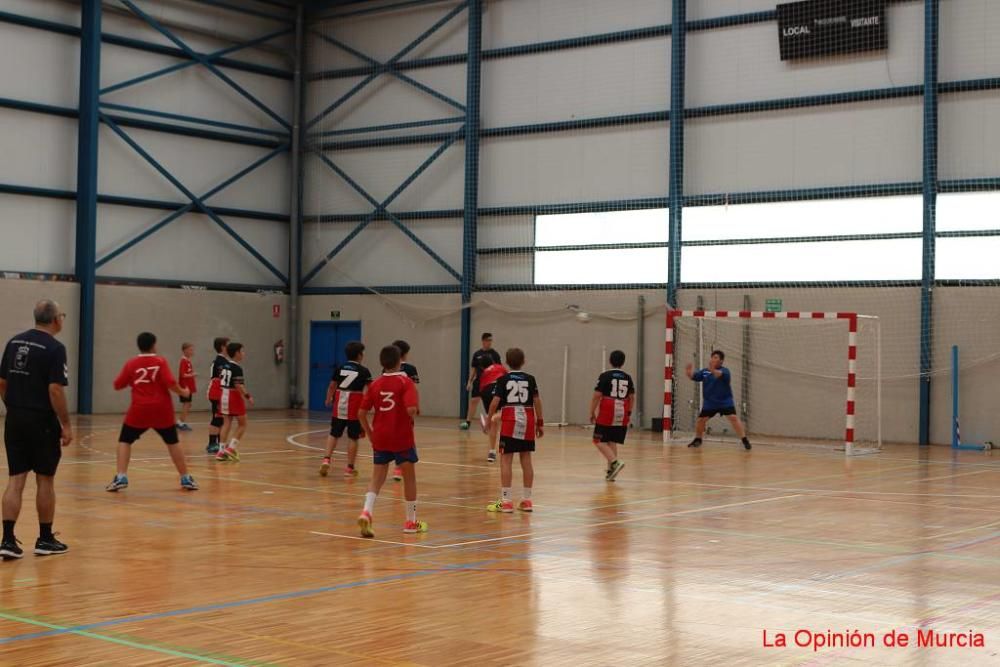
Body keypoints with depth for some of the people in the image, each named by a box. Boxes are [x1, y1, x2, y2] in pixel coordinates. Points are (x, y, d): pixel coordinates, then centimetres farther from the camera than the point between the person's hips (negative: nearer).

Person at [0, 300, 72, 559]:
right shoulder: (54, 348, -13)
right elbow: (55, 390, -18)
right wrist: (66, 425, -11)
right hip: (42, 421, -6)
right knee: (45, 480, 7)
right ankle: (45, 540, 16)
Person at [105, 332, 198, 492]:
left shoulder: (131, 364, 2)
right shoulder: (160, 361, -3)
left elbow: (117, 386, 7)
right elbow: (170, 383, -12)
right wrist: (183, 392, 6)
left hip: (139, 410, 0)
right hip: (161, 409, 0)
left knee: (124, 441, 12)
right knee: (173, 442, 16)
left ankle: (121, 478, -4)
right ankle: (186, 479, 19)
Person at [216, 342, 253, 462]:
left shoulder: (225, 366, 9)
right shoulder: (237, 368, -15)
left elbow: (221, 381, 14)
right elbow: (238, 385, -23)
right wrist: (247, 396, -19)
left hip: (224, 396, 8)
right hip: (234, 397, -8)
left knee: (226, 423, 9)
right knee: (242, 424, 5)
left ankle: (221, 451, 4)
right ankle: (232, 447, -4)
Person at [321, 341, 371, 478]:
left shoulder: (339, 369, 5)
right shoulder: (364, 371, -6)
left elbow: (332, 386, 12)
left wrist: (328, 400, 28)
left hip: (339, 407, 3)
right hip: (355, 409, -3)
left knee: (334, 434, 13)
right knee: (353, 438, 4)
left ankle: (326, 459, -4)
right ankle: (350, 468, 8)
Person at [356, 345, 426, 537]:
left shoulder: (375, 384, 4)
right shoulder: (405, 382, -8)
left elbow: (361, 413, 2)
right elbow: (411, 409, -23)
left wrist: (370, 433, 13)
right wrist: (416, 410, 0)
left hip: (380, 439, 3)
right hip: (402, 439, -3)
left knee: (377, 479, 8)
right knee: (409, 478, 13)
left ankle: (366, 512, -17)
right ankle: (411, 521, 20)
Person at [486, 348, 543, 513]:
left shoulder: (503, 380, -1)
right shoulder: (530, 379, 6)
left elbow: (495, 402, -7)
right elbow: (537, 401, 3)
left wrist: (489, 420, 3)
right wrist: (539, 422, 9)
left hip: (509, 421, -3)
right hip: (528, 421, 3)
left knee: (506, 460, -1)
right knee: (526, 459, 9)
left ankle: (506, 501, -5)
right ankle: (526, 500, 14)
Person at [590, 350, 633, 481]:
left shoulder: (605, 376, -5)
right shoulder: (628, 377, 8)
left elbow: (597, 396, -9)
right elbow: (632, 397, 11)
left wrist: (592, 413, -1)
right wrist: (628, 413, 22)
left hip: (606, 415, -5)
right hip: (622, 415, 5)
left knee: (599, 441, 1)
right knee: (612, 442, 13)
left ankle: (615, 462, -17)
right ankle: (610, 470, 11)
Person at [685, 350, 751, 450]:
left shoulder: (724, 371, -13)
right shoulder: (704, 371, 3)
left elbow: (720, 375, -36)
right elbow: (694, 376, -3)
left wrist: (713, 370, -57)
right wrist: (689, 373, -26)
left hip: (725, 402, -5)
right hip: (709, 403, 5)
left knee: (733, 418, -21)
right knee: (700, 420, 7)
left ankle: (744, 440, -18)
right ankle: (697, 440, 32)